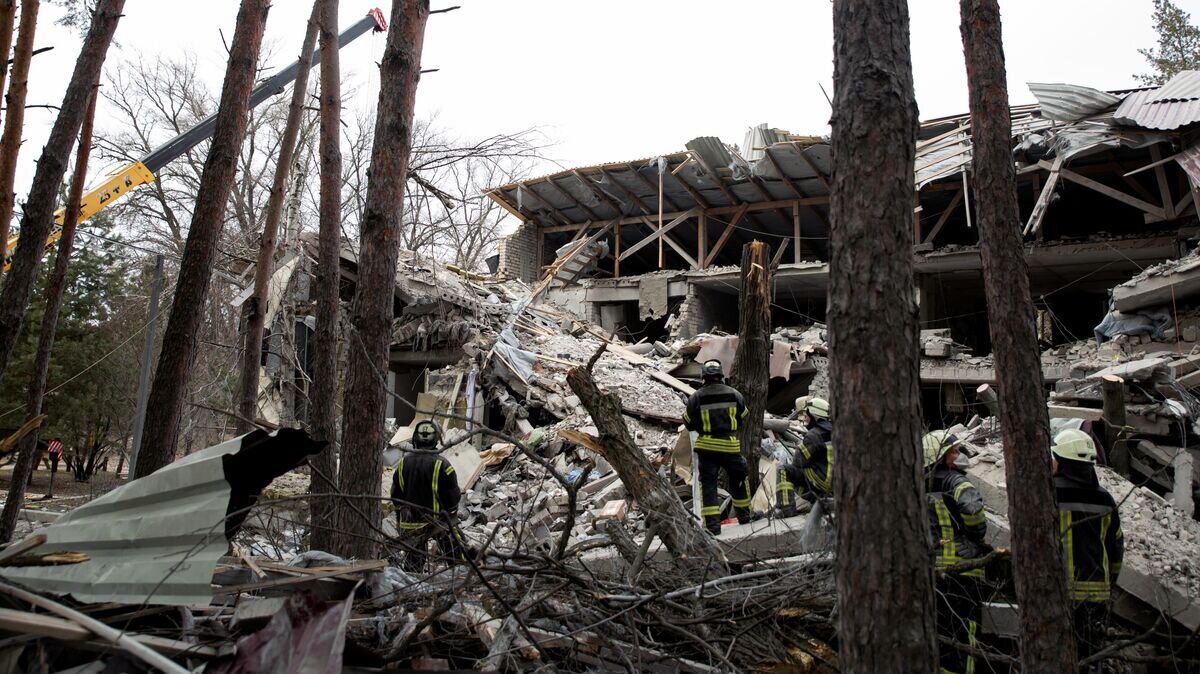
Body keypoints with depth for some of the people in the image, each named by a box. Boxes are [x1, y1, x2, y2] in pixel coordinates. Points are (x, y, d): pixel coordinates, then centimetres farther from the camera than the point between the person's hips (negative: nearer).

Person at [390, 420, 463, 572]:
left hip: (409, 523, 4)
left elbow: (395, 494, 9)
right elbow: (452, 495, -11)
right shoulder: (441, 464, -15)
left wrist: (399, 519, 21)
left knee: (413, 561, 13)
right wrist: (451, 512, 8)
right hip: (437, 521, -4)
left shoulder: (403, 462, 0)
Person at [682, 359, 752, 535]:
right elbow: (742, 419, 13)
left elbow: (689, 424, 1)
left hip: (706, 447, -1)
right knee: (739, 478, 22)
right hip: (731, 446, 2)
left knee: (708, 483, 5)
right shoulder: (734, 394, 0)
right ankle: (743, 515, 33)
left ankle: (712, 524, -1)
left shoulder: (696, 397, -7)